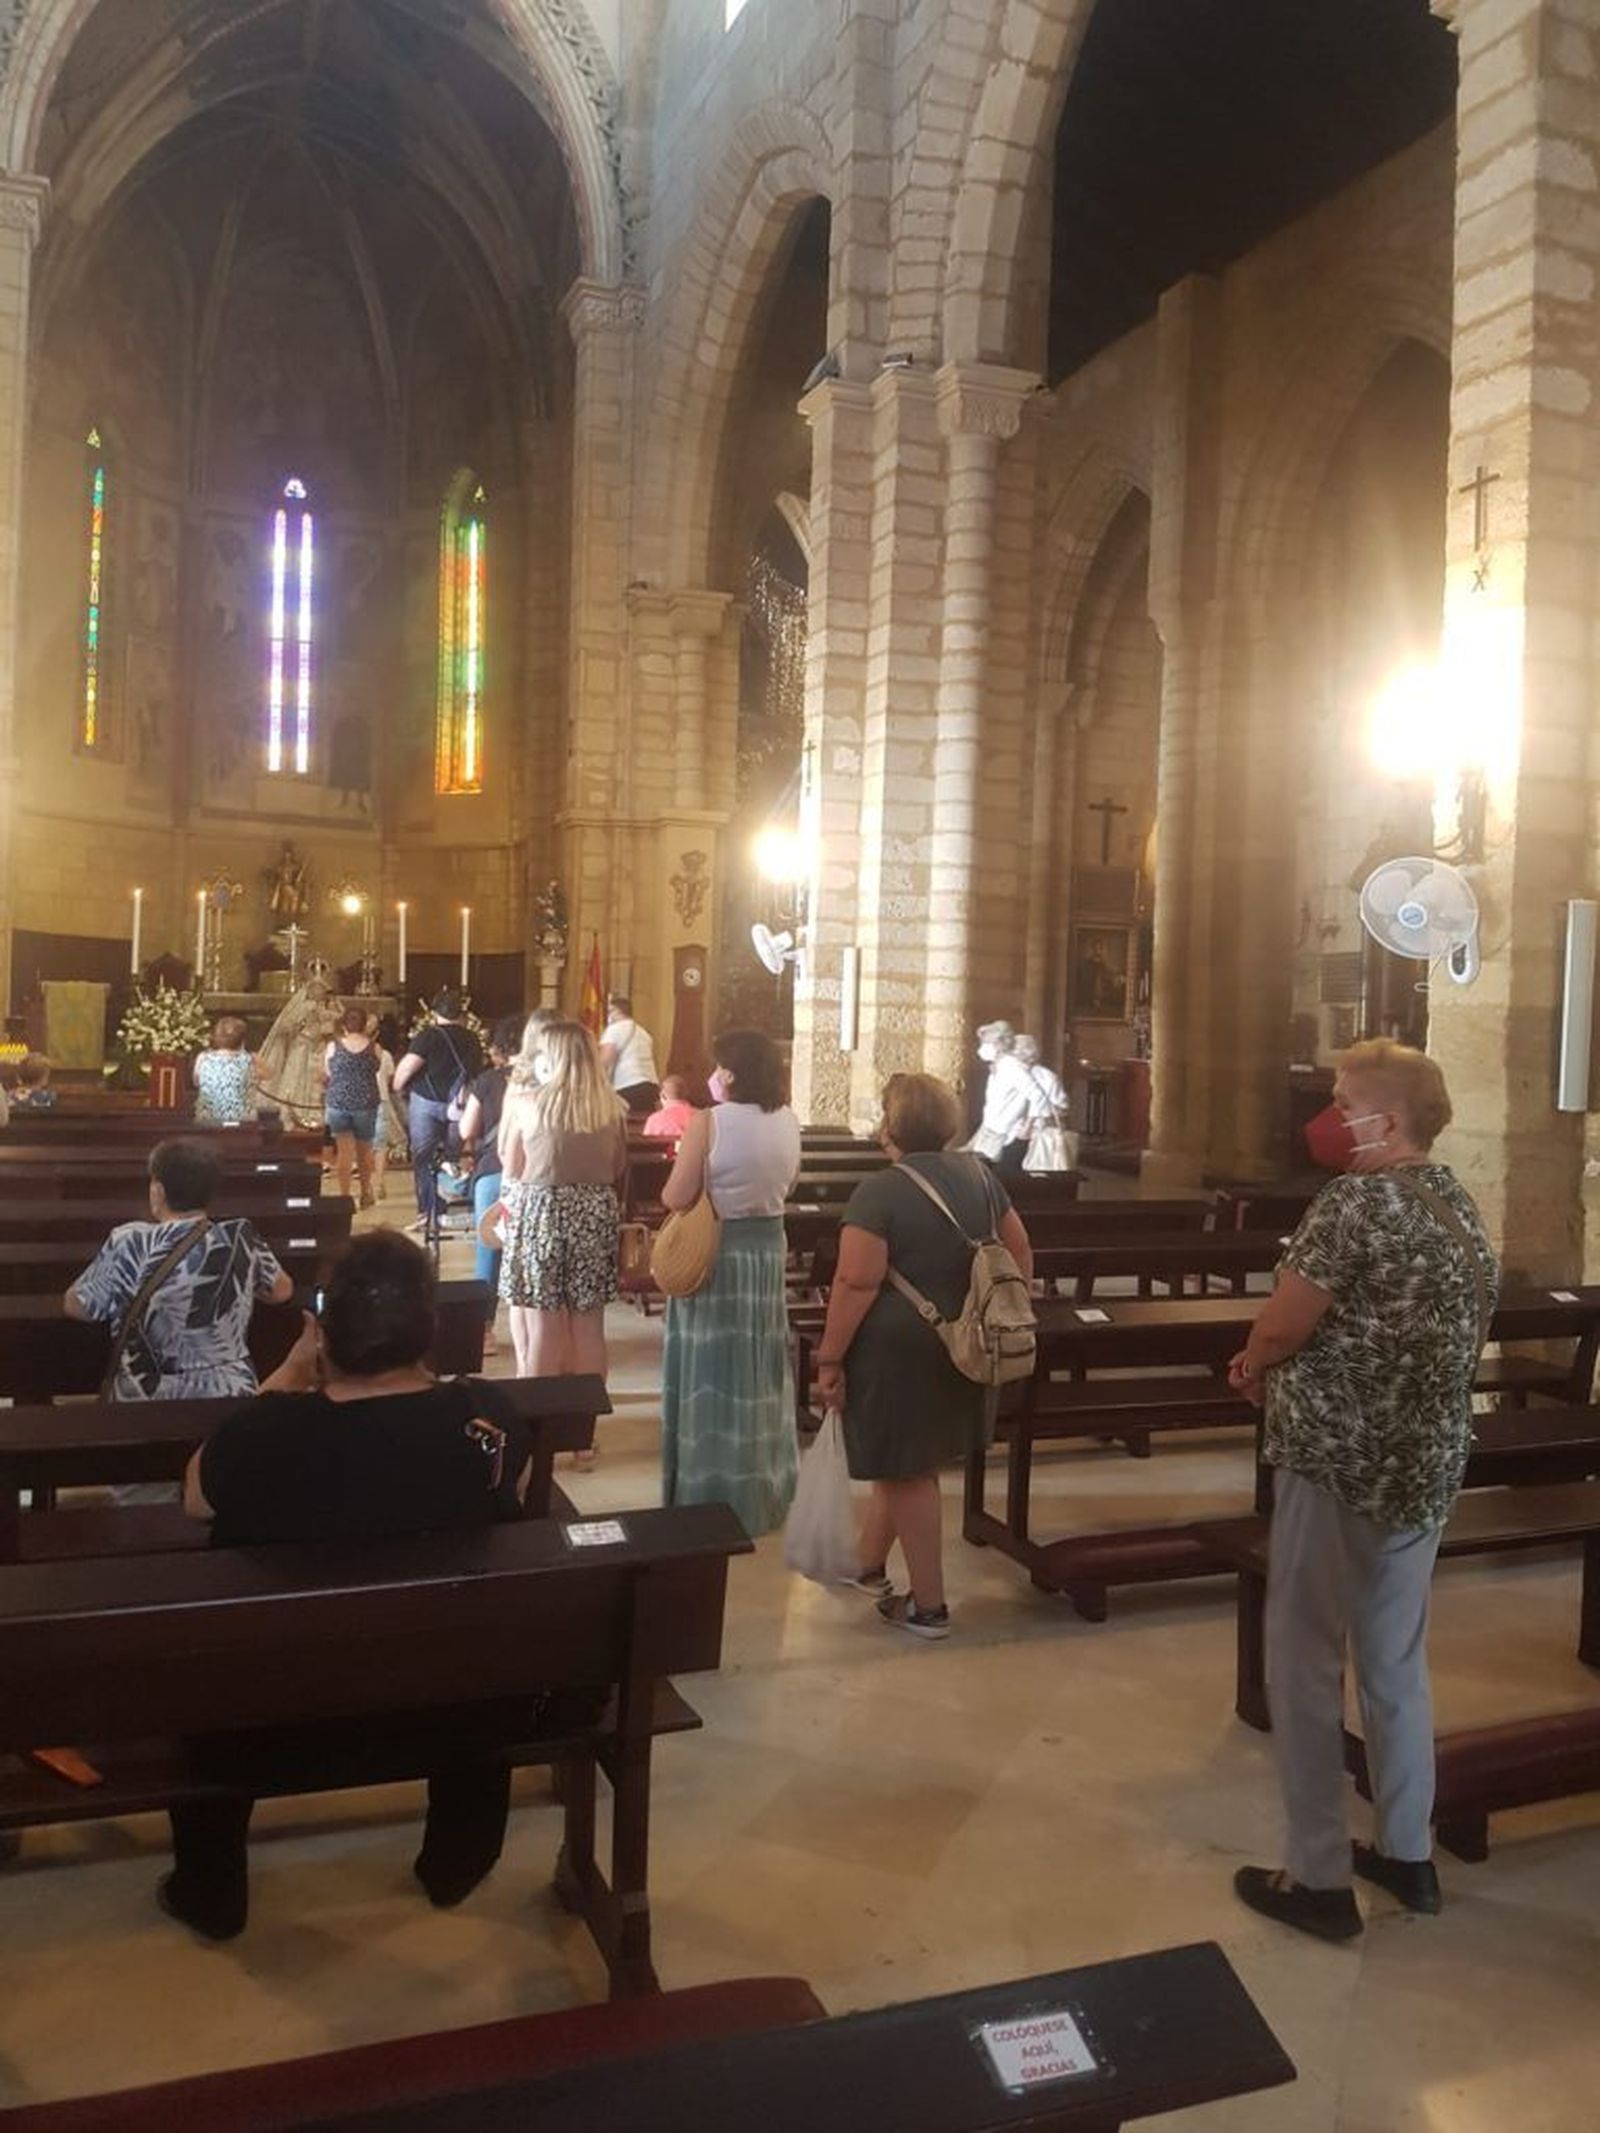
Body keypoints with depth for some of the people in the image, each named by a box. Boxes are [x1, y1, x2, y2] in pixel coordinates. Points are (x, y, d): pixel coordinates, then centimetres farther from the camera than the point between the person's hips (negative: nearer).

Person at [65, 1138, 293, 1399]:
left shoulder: (131, 1244, -14)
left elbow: (75, 1307, -2)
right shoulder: (241, 1239, -5)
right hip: (232, 1394, 2)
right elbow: (282, 1291, 11)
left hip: (150, 1399, -2)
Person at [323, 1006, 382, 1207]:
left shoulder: (333, 1047, -1)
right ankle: (365, 1194, 29)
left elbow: (326, 1076, 8)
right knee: (364, 1151, 16)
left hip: (337, 1102, 0)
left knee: (344, 1151, 4)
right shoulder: (373, 1048, -1)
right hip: (366, 1103, 1)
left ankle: (345, 1196, -4)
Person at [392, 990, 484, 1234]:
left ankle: (428, 1215, 3)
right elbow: (478, 1073, 11)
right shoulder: (472, 1040, 4)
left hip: (428, 1102, -4)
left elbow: (405, 1070, -14)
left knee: (424, 1159, 4)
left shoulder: (429, 1036, -11)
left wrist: (399, 1090, 3)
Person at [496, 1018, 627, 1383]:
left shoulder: (527, 1102, -8)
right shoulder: (611, 1108, 0)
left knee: (543, 1329, 4)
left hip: (540, 1213, -3)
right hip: (595, 1215, 3)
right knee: (589, 1328, 11)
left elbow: (511, 1166, 1)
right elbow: (619, 1171, 7)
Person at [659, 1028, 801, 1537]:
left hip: (716, 1253, -5)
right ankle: (764, 1493, 28)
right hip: (768, 1248, 6)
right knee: (758, 1370, 16)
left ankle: (713, 1499, 11)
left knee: (715, 1371, 4)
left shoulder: (709, 1122, -16)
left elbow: (675, 1198, -15)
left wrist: (689, 1167, 4)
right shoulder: (788, 1122, 1)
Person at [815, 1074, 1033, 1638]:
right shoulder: (979, 1175, 3)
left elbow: (857, 1284, -20)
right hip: (962, 1350, 7)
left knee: (908, 1473, 6)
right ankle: (869, 1565, 37)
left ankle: (929, 1606, 15)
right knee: (904, 1461, 21)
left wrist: (829, 1358, -13)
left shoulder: (880, 1191, -17)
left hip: (897, 1351, -7)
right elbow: (1020, 1252, 8)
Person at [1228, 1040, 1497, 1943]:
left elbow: (1282, 1327, -19)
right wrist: (1278, 1361, 9)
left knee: (1306, 1666, 4)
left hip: (1337, 1463, -8)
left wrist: (1251, 1368, 5)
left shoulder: (1357, 1200, -19)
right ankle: (1409, 1853, 33)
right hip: (1429, 1461, 8)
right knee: (1399, 1661, 20)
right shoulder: (1462, 1207, 9)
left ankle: (1320, 1880, 13)